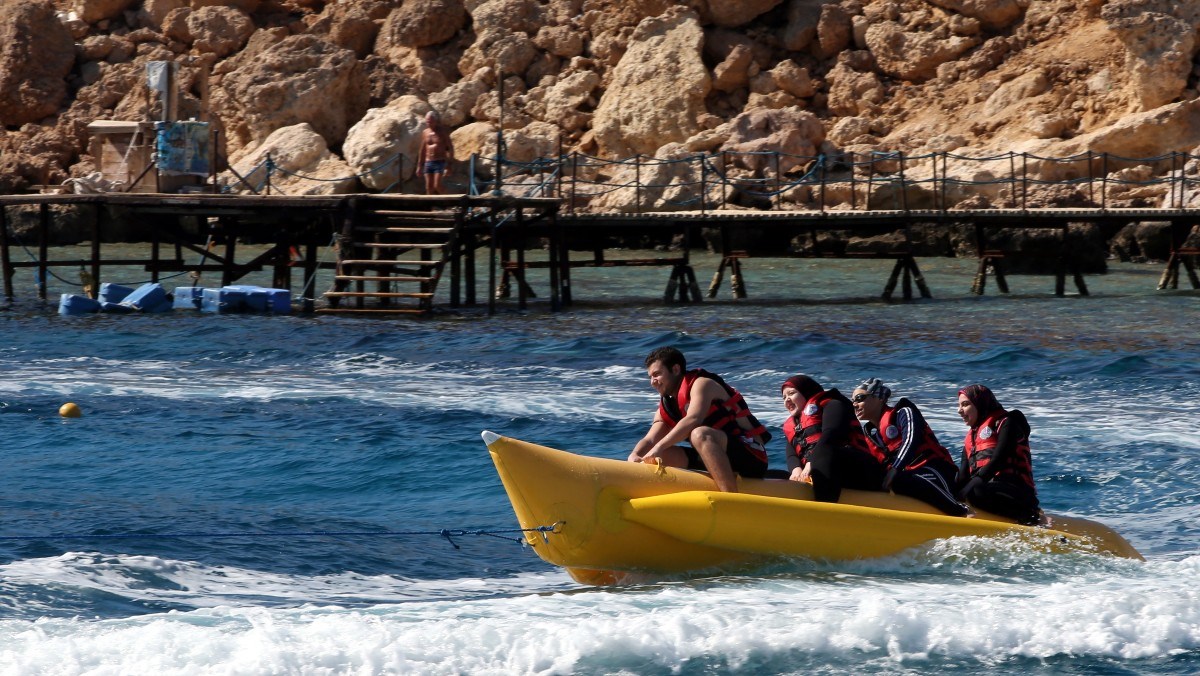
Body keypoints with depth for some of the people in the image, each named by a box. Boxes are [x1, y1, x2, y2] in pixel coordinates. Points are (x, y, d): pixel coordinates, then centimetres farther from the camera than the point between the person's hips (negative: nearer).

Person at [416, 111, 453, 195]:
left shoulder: (442, 133, -4)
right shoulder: (425, 133, 9)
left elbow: (450, 148, -5)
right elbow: (422, 150, 16)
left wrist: (449, 165, -12)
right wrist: (419, 166, 14)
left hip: (440, 162, -5)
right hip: (428, 163, 5)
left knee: (437, 185, -15)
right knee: (429, 187, 0)